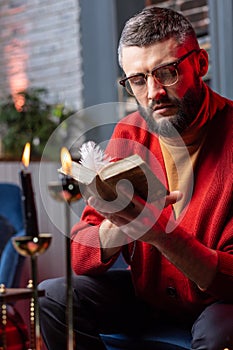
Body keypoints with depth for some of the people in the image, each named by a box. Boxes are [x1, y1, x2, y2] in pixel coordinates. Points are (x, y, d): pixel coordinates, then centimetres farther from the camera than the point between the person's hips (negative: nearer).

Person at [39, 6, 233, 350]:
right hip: (146, 292, 5)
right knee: (53, 297, -13)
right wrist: (116, 227, -29)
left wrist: (160, 232, -37)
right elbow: (79, 257, -7)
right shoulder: (129, 133, -4)